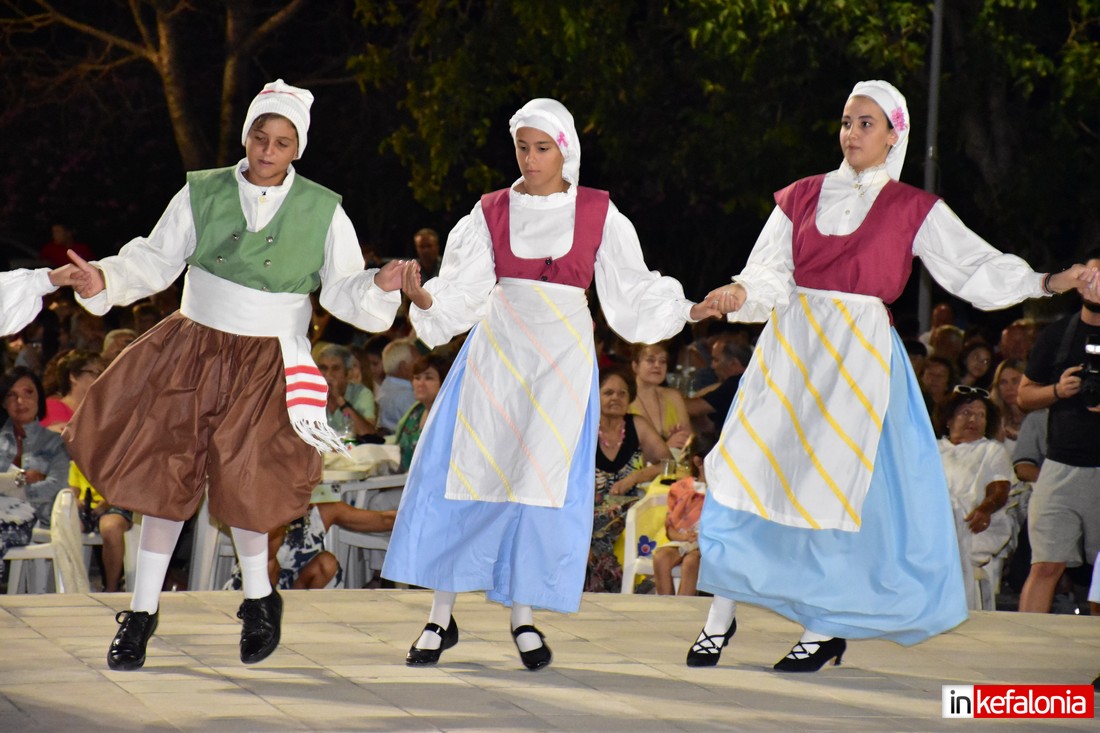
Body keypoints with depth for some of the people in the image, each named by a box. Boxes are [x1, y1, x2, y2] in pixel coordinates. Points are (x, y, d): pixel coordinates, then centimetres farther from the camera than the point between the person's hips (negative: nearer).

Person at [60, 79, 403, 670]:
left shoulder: (322, 211, -1)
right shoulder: (202, 194, 0)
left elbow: (344, 291, 0)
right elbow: (155, 261, 1)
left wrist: (380, 287, -20)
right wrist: (104, 280, -16)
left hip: (268, 365, -2)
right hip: (191, 351, 2)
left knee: (243, 479, -12)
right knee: (165, 471, 1)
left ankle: (259, 597, 14)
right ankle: (142, 609, 14)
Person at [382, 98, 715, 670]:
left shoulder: (598, 214, 4)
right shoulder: (491, 213, 6)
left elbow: (632, 291, 6)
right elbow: (464, 292, 0)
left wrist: (686, 310, -5)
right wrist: (423, 298, -18)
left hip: (562, 361, -1)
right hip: (497, 355, 1)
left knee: (543, 483, -4)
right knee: (464, 472, -5)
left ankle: (523, 617, 10)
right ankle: (441, 618, 3)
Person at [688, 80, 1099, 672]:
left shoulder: (913, 210, 4)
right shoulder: (801, 197, 10)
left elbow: (975, 267, -1)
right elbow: (771, 273, 4)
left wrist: (1049, 283, -13)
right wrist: (742, 294, -18)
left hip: (859, 357, -2)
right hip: (791, 350, 2)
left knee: (837, 485, -3)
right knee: (752, 472, -3)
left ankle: (826, 628, 8)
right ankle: (721, 617, 5)